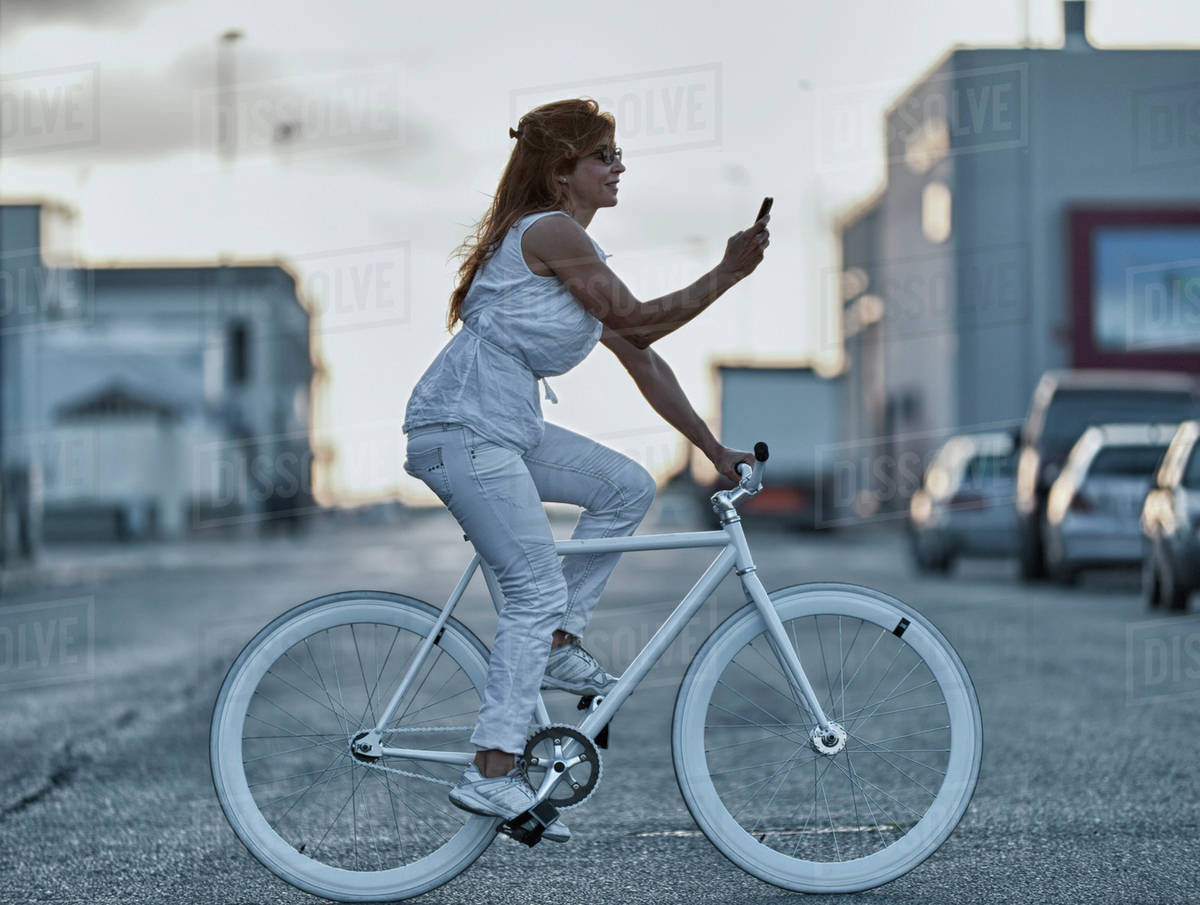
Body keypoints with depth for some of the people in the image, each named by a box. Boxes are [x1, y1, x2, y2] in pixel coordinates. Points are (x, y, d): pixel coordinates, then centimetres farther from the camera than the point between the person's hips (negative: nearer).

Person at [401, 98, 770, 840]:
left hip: (508, 428, 10)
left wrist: (714, 449, 19)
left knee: (628, 487, 8)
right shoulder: (551, 233, -10)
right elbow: (636, 321, -12)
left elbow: (640, 356, 20)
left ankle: (558, 644, 10)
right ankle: (492, 773, -14)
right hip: (461, 426, -10)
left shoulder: (577, 251, 19)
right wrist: (728, 275, -10)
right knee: (539, 588, -12)